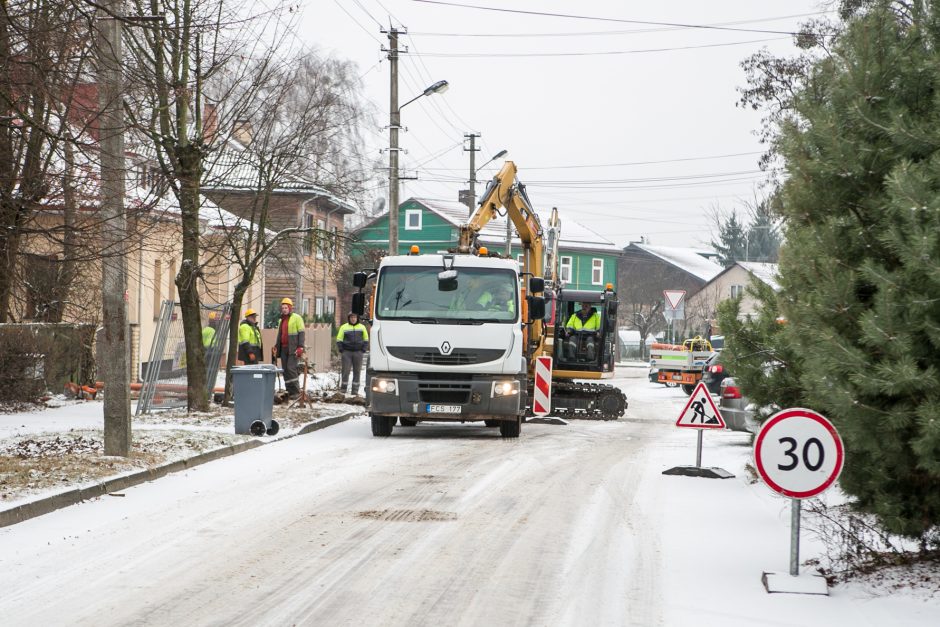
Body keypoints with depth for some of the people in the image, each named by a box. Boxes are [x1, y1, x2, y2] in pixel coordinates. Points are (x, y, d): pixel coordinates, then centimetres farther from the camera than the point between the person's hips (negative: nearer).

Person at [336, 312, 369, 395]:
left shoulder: (362, 327, 10)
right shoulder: (344, 327, 4)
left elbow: (366, 340, 17)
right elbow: (339, 340, 6)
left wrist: (363, 350, 5)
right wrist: (341, 350, -3)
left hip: (358, 352, 2)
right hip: (346, 352, -2)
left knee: (357, 371, 2)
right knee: (346, 370, -7)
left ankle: (355, 390, 6)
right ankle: (343, 388, -3)